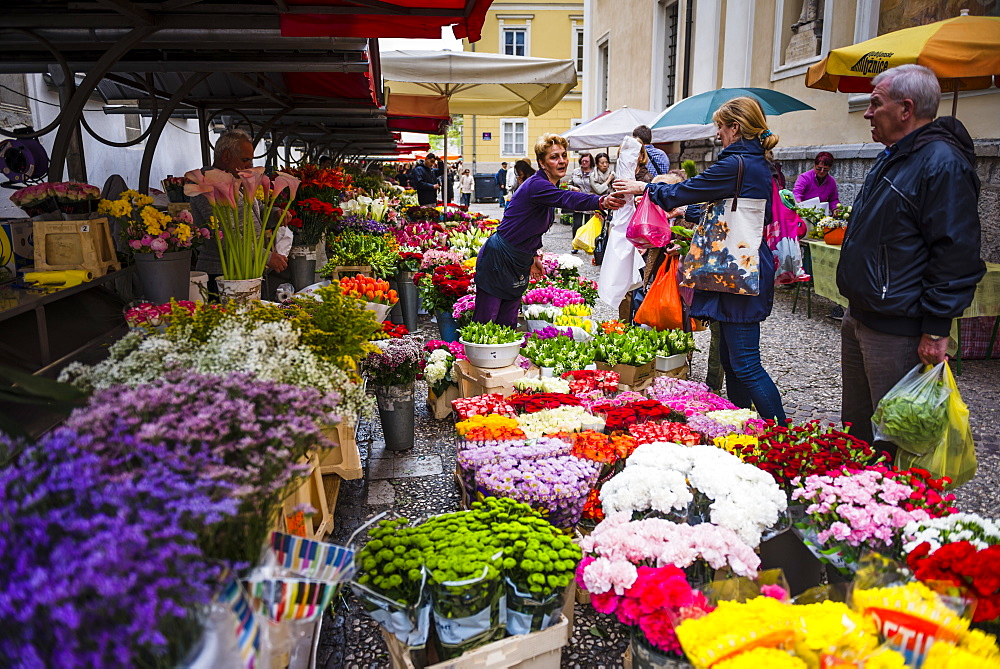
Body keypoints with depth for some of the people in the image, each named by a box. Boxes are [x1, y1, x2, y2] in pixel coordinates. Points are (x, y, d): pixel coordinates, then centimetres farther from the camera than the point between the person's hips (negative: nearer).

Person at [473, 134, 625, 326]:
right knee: (485, 321, -3)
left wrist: (534, 256, 18)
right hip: (497, 258, -9)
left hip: (519, 263, 9)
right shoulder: (536, 185, -20)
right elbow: (566, 199, -40)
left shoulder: (549, 187, 10)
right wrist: (601, 201, -54)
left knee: (508, 323, 10)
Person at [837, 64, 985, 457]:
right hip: (859, 320, 10)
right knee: (855, 428, 21)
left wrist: (935, 330, -22)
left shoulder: (942, 163, -17)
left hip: (897, 332, -10)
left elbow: (956, 255, -21)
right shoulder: (892, 158, 15)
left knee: (893, 441, 2)